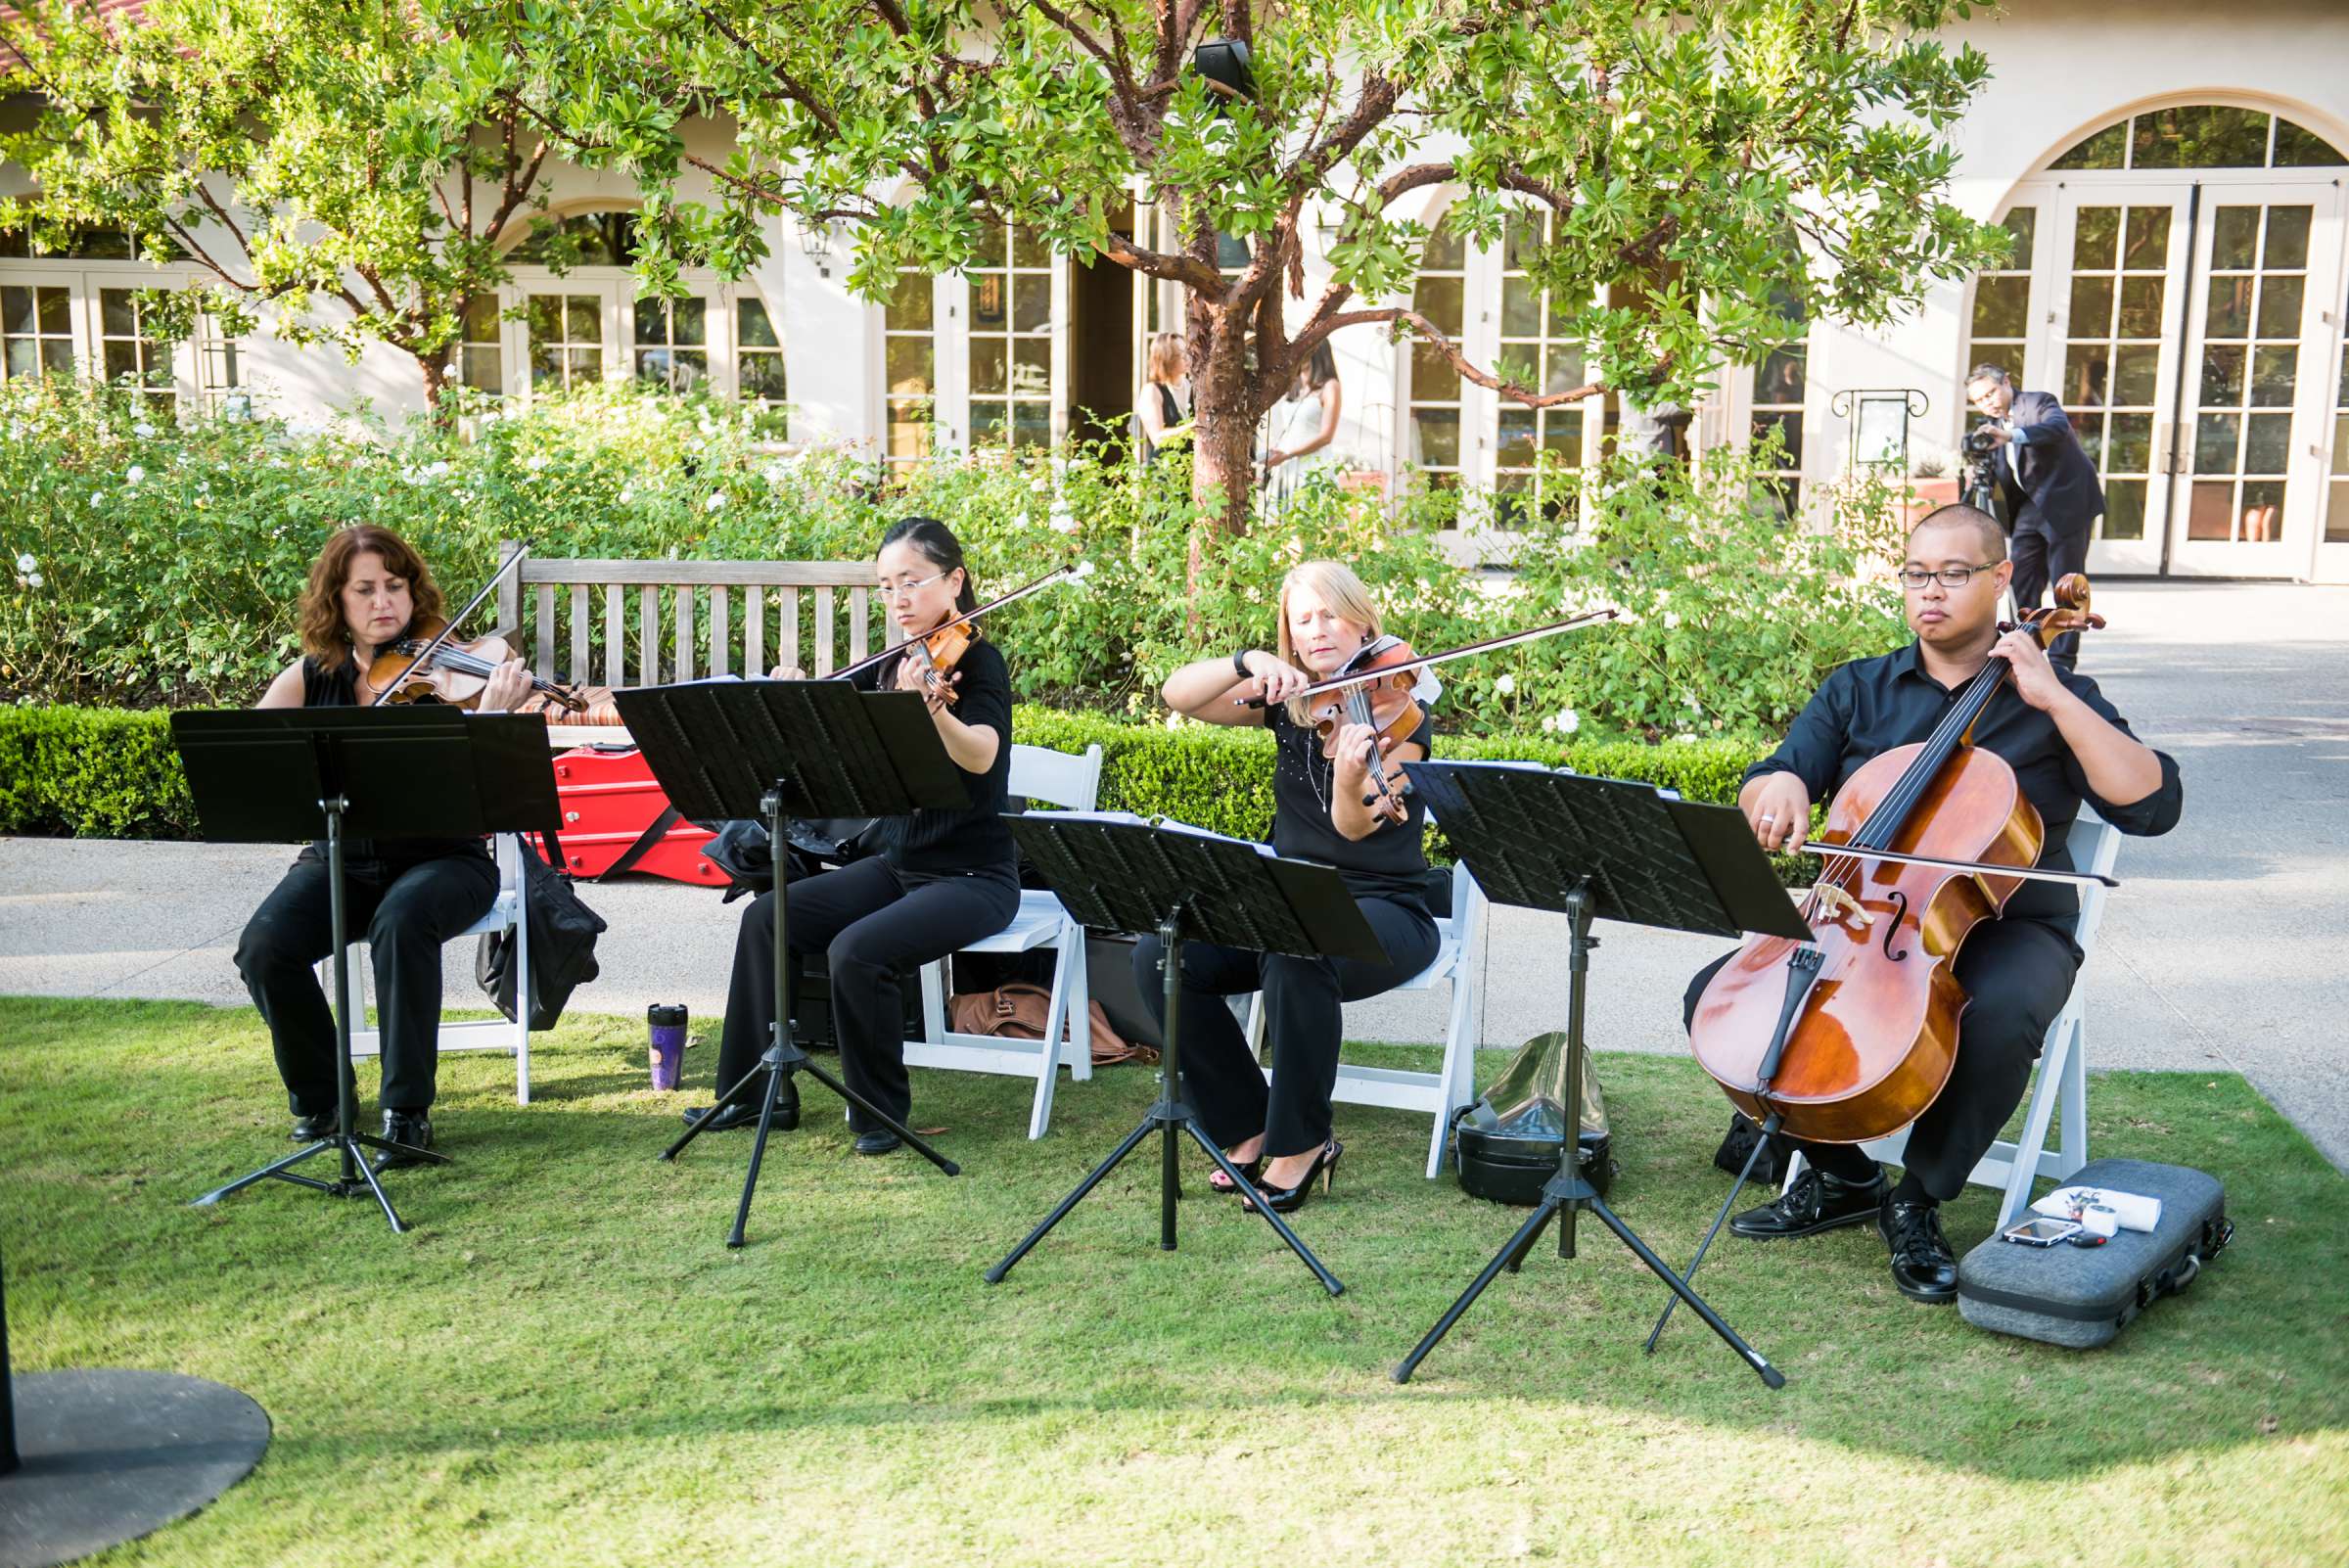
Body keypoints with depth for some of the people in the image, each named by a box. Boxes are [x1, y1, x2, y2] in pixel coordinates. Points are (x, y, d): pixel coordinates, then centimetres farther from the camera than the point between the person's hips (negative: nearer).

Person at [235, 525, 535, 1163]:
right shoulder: (309, 679, 6)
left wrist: (491, 712, -37)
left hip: (441, 858, -3)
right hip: (341, 862, 3)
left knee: (402, 920, -36)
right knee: (264, 947, -24)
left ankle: (408, 1109, -22)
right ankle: (319, 1095, 3)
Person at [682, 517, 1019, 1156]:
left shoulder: (978, 660, -12)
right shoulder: (889, 667, 9)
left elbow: (980, 756, -32)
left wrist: (928, 706, -50)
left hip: (973, 877, -7)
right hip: (898, 864, 7)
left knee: (856, 950, -28)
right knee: (766, 916, -6)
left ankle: (882, 1112, -7)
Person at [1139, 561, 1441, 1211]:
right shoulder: (1287, 700, 7)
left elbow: (1358, 826, -23)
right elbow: (1177, 695, -4)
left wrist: (1351, 782, -45)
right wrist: (1247, 662, -20)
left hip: (1384, 909, -5)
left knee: (1295, 952, -39)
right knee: (1159, 956, -20)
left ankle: (1301, 1143, -19)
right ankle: (1250, 1128, -6)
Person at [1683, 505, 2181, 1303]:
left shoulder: (2053, 697, 3)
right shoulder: (1857, 689, 11)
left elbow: (2153, 805, -11)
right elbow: (1757, 798, 6)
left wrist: (2056, 700, -15)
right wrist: (1782, 785, -19)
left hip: (2006, 931, -3)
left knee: (1998, 1017, -38)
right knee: (1716, 996, -17)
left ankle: (1919, 1201, -11)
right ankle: (1843, 1176, 3)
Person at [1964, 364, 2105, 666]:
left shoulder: (2039, 402, -10)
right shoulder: (1996, 423, 12)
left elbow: (2057, 427, -33)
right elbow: (2005, 480, 14)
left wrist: (2011, 436, -46)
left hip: (2067, 503, -8)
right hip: (2031, 507, 8)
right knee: (2022, 583, 5)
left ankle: (2062, 657, -2)